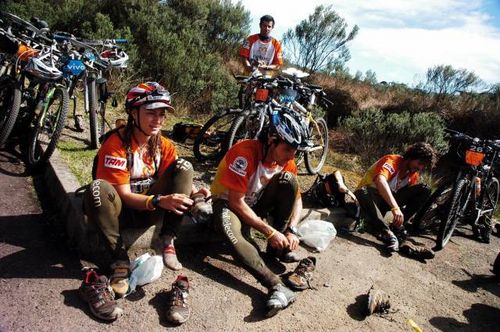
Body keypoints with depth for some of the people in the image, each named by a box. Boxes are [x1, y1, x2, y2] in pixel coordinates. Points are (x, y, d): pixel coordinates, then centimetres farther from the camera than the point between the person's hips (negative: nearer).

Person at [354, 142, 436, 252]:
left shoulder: (413, 175, 0)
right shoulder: (392, 161, -22)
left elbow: (411, 198, 2)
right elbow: (380, 180, -43)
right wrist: (395, 207, -53)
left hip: (388, 201, 6)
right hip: (370, 196, -6)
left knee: (424, 190, -10)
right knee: (362, 192, -42)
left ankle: (397, 226, -14)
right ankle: (387, 234, -40)